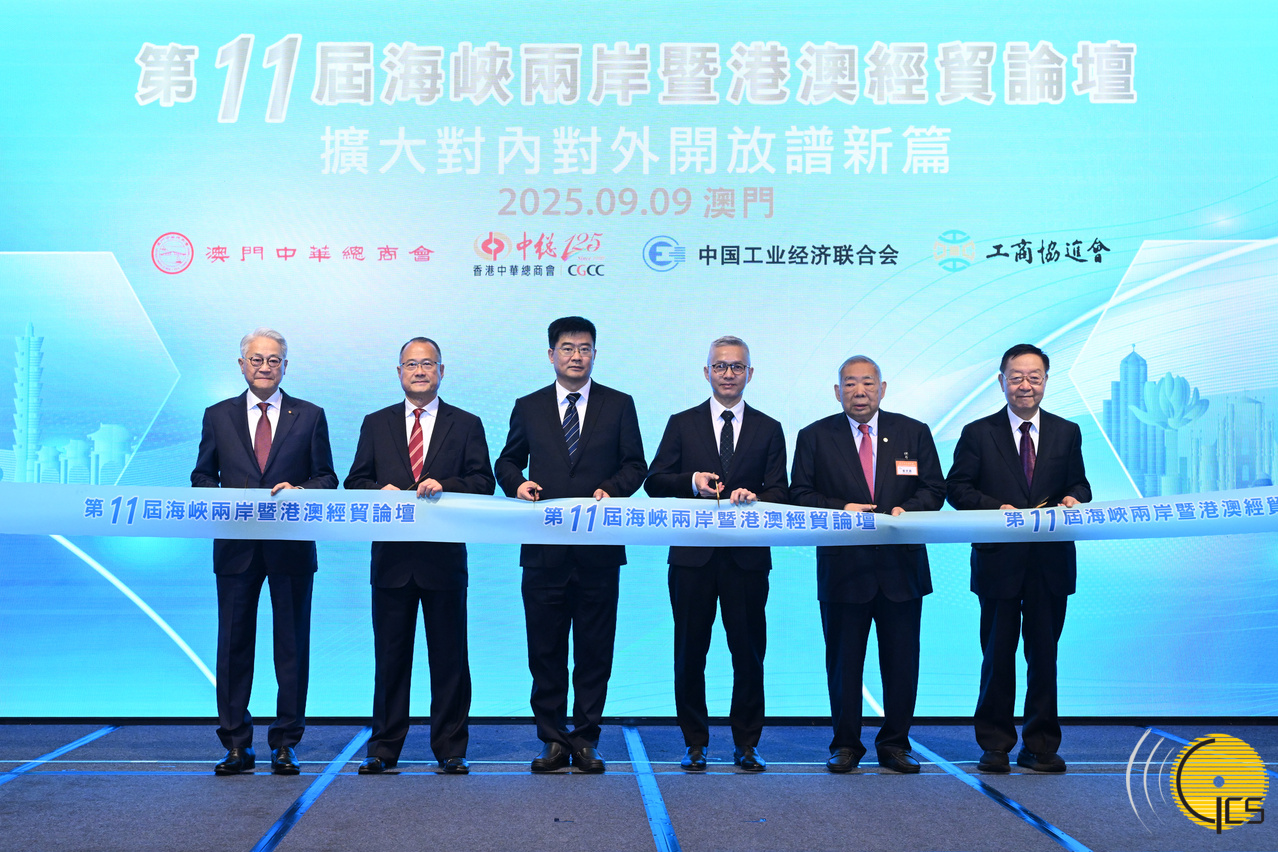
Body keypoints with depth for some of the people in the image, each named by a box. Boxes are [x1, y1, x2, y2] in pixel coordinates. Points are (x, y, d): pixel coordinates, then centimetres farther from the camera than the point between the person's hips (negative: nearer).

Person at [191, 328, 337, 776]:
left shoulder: (310, 416, 8)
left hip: (291, 545, -1)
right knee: (234, 643, 3)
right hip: (236, 546, 1)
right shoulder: (218, 416, 11)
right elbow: (202, 477, 12)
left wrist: (299, 491, -14)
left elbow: (326, 478, 6)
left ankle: (286, 743, 11)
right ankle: (236, 744, 11)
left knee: (292, 644, 3)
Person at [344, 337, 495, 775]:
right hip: (391, 557, 1)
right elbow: (355, 482, 10)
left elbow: (484, 482, -1)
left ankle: (450, 750, 11)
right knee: (390, 656, 5)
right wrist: (381, 490, -11)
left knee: (449, 656, 3)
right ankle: (383, 749, 13)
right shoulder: (376, 424, 13)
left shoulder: (466, 425, 8)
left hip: (444, 557, -1)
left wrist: (444, 485, -17)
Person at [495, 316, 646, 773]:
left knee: (595, 648, 3)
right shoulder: (528, 407, 12)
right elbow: (507, 461, 15)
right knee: (545, 649, 3)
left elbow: (635, 465, 6)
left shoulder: (619, 406, 9)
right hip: (544, 548, 1)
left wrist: (610, 488, -13)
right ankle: (552, 739, 13)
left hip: (599, 549, -1)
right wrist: (518, 482, -7)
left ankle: (586, 739, 13)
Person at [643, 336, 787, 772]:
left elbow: (779, 493, 4)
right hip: (693, 556, 0)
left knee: (749, 652, 3)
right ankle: (695, 743, 15)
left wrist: (753, 498, -18)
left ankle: (746, 744, 14)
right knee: (690, 652, 4)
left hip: (748, 556, 0)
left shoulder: (769, 430, 10)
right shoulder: (682, 424, 9)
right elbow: (654, 482, 4)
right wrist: (691, 482, -14)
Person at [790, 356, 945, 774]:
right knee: (843, 661, 5)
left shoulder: (914, 433, 9)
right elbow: (800, 494, 2)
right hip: (842, 567, -1)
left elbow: (934, 489, 7)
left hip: (901, 566, 1)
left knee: (901, 661, 5)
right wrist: (841, 508, -15)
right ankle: (845, 746, 17)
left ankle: (895, 744, 17)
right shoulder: (815, 437, 5)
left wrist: (906, 510, -13)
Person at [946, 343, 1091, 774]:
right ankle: (995, 745, 15)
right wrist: (996, 508, -15)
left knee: (1044, 654, 6)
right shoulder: (978, 433, 4)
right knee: (998, 654, 5)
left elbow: (1079, 484, 15)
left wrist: (1074, 498, -9)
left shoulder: (1067, 433, 12)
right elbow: (957, 487, 1)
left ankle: (1040, 746, 17)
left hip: (1051, 562, 2)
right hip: (999, 560, -2)